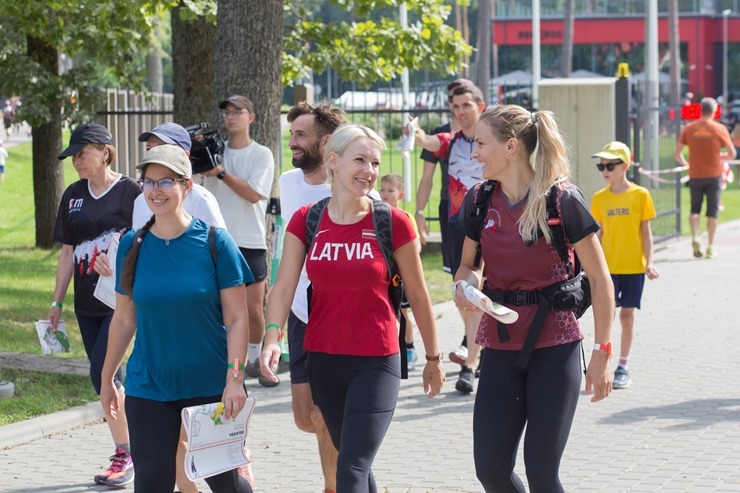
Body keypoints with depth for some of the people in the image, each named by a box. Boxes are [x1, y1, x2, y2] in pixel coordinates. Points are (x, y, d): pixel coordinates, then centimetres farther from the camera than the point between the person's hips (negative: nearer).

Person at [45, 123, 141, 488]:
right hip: (86, 303, 6)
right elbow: (67, 252, 14)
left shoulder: (129, 192, -8)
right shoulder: (74, 195, 10)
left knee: (103, 373, -13)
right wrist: (57, 301, 14)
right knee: (106, 379, 8)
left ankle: (124, 455, -2)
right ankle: (125, 455, 16)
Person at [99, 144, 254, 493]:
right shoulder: (132, 245, 1)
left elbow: (237, 318, -8)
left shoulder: (214, 241, -8)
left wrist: (235, 378, -16)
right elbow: (124, 319, 9)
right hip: (148, 386, 2)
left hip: (211, 384, -2)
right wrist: (106, 379, 12)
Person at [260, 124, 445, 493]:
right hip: (323, 360, 4)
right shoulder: (306, 221, 0)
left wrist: (433, 358, 8)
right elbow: (283, 287, -8)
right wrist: (272, 338, -25)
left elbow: (417, 294, 1)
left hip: (376, 363, -4)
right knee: (352, 460, 18)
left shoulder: (392, 223, -8)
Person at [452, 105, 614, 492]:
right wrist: (464, 282, -9)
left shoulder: (562, 200, -12)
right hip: (500, 348, 5)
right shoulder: (479, 200, 2)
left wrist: (601, 354, -8)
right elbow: (467, 264, 16)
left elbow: (599, 279, -6)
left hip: (555, 349, -5)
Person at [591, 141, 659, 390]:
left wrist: (649, 262, -6)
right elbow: (600, 233, 8)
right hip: (608, 266, 1)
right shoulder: (599, 198, 2)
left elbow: (646, 231, 0)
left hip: (634, 266, -1)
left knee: (627, 314, 7)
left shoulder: (640, 195, -4)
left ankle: (623, 367, 16)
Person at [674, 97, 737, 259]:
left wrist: (685, 164, 16)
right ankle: (710, 248, 5)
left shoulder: (689, 128, -2)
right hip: (714, 175, -1)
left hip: (695, 175, 1)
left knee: (695, 209, 15)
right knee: (712, 212, 6)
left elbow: (677, 153, -1)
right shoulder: (719, 129, -6)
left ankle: (695, 238, -7)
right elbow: (732, 154, -4)